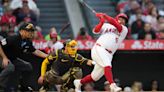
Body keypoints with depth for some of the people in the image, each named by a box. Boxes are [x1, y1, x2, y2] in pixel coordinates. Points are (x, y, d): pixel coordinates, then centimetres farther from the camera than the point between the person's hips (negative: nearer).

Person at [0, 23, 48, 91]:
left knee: (27, 66, 8)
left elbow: (35, 51, 7)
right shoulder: (13, 39, -26)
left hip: (13, 59, 9)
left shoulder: (27, 42, -2)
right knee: (10, 67, -36)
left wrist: (48, 56, -2)